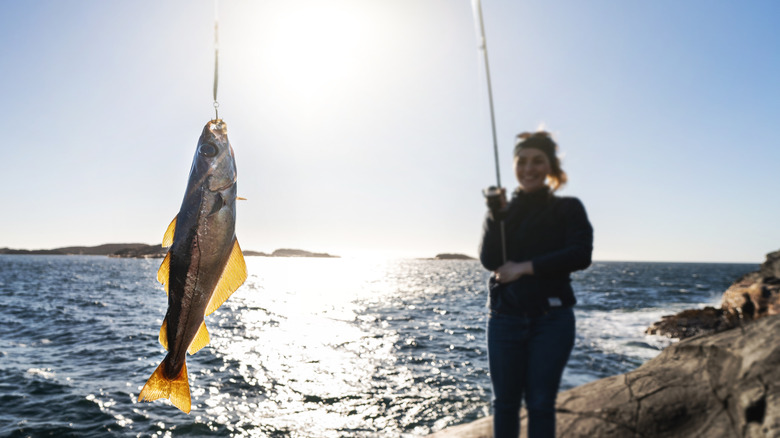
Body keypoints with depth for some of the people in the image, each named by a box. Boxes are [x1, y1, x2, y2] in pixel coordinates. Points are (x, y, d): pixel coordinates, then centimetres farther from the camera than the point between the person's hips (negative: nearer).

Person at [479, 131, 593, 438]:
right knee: (505, 402, 10)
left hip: (551, 320, -2)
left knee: (541, 404, 6)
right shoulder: (503, 210, 7)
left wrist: (524, 267, -15)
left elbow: (580, 255, -13)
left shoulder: (568, 209, 2)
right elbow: (489, 260, -5)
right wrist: (497, 215, -16)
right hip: (505, 320, 2)